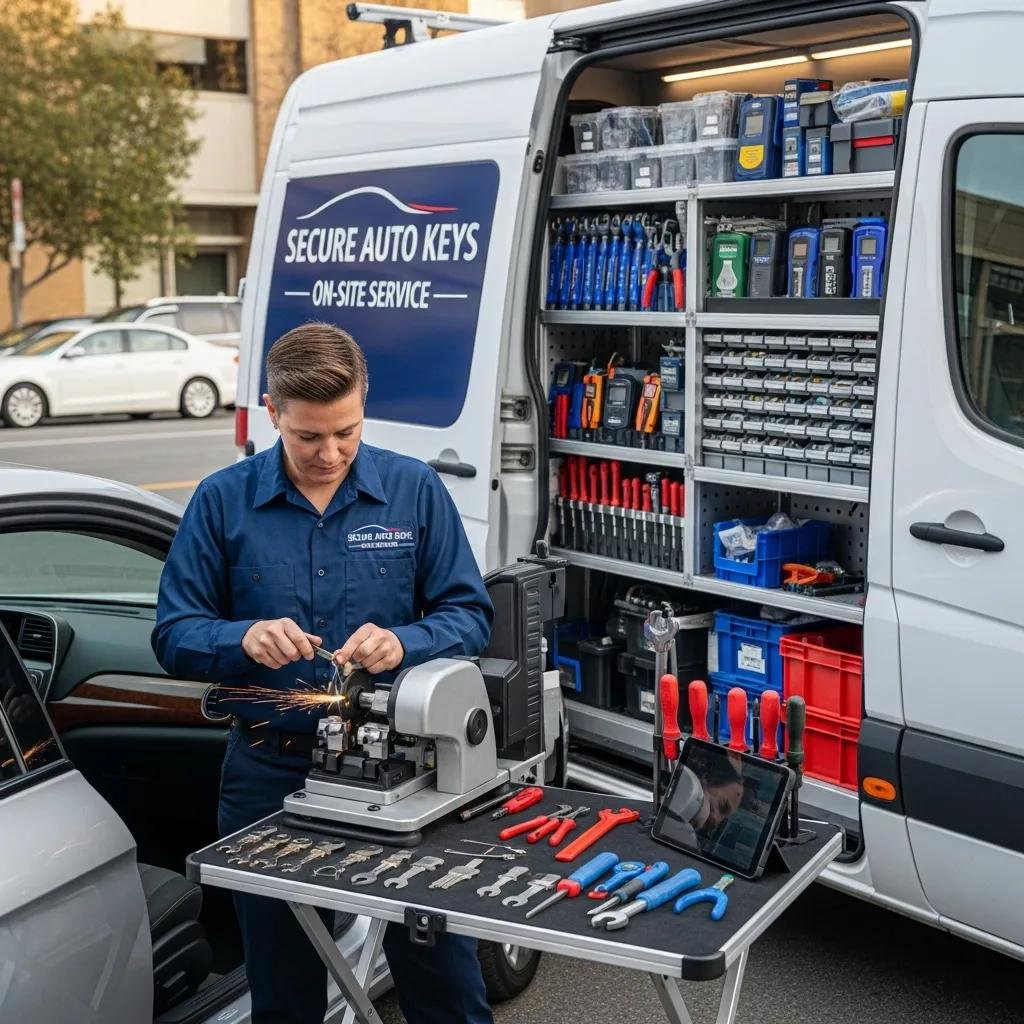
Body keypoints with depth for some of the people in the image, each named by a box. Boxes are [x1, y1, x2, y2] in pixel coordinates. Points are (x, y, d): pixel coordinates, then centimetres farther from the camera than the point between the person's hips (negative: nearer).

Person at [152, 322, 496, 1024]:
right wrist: (244, 639, -22)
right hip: (269, 772, 1)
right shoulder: (222, 501, -2)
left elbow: (471, 615, -2)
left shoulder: (414, 489, -3)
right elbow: (175, 634, -2)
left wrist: (403, 643, -22)